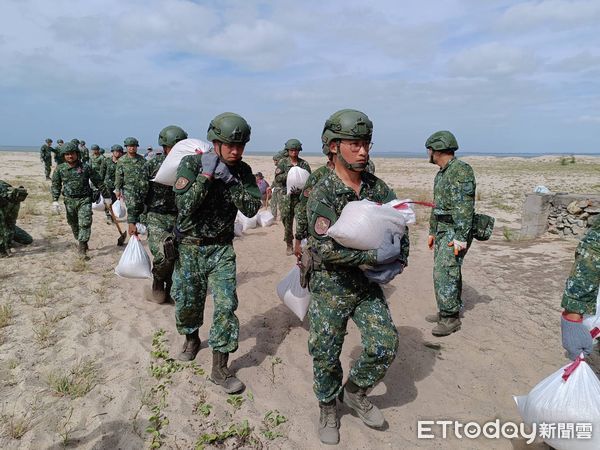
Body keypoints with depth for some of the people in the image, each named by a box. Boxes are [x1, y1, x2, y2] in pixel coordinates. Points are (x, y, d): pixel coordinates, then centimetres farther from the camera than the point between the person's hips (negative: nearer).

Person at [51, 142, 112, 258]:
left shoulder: (85, 167, -4)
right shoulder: (60, 169, 2)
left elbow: (99, 182, 1)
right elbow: (55, 185, 7)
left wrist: (107, 196, 4)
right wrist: (55, 200, -4)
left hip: (84, 199, -3)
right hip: (70, 201, 3)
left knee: (85, 223, -13)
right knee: (74, 224, 12)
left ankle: (82, 247, -10)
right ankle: (82, 243, 31)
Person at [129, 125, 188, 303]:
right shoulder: (152, 165, -4)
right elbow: (139, 194, -2)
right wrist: (133, 221, -3)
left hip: (179, 218, 3)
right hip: (156, 217, -3)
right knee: (163, 256, -18)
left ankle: (170, 291, 26)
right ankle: (158, 284, 11)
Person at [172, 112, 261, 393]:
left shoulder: (242, 171, -3)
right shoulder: (191, 164, -11)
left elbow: (252, 208, -13)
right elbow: (185, 206, -21)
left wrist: (229, 181, -22)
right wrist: (206, 175, -27)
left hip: (221, 248, 1)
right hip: (189, 247, 0)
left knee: (226, 305, -7)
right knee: (187, 302, 14)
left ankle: (219, 369, 6)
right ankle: (191, 339, 46)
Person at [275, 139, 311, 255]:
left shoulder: (304, 164, 7)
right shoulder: (283, 162, 6)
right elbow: (277, 178, -4)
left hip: (300, 196, 0)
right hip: (286, 196, 0)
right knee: (287, 221, 6)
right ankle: (289, 245, 18)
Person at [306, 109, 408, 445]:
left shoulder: (378, 188, -1)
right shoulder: (322, 194, -18)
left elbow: (399, 227, 3)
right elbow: (327, 249, -26)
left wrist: (396, 262, -14)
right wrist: (375, 256, -26)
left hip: (368, 284, 4)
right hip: (330, 288, -4)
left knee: (385, 345, 0)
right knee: (326, 356, 8)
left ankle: (355, 392, 29)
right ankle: (329, 409, 36)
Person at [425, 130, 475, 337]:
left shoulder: (461, 170, -15)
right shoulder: (441, 173, 16)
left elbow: (465, 207, -21)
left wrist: (460, 237, -24)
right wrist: (432, 232, 24)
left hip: (455, 231, -10)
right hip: (442, 229, 10)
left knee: (444, 273, -11)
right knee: (446, 272, 14)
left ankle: (450, 318, -2)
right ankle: (447, 311, 24)